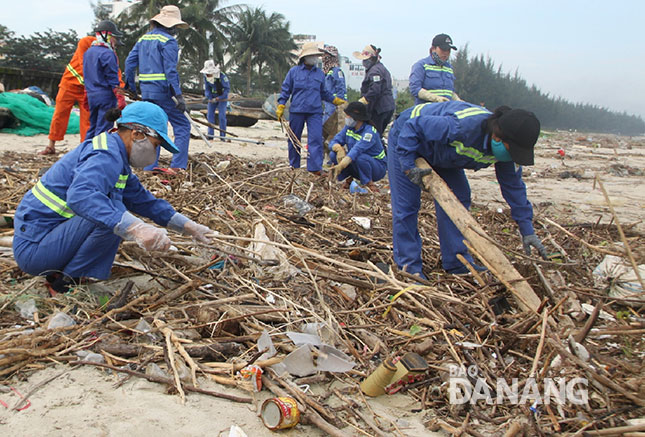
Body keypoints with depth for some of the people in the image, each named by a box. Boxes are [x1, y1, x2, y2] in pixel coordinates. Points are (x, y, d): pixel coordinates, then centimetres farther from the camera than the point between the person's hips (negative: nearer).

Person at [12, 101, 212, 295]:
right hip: (33, 248, -10)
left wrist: (188, 226, 17)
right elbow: (80, 195, -40)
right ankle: (65, 281, -12)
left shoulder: (118, 161, 13)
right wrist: (136, 228, -51)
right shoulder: (106, 156, -20)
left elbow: (144, 200, 21)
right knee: (111, 210, -26)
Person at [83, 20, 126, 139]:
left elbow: (87, 77, 21)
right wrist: (120, 98, -13)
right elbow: (113, 79, -15)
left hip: (91, 95, 8)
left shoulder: (88, 53, 16)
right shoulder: (107, 54, -11)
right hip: (106, 95, -8)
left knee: (92, 127, 16)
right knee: (103, 129, -5)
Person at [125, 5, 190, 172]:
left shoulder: (143, 39, 14)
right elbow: (170, 71, -17)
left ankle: (150, 167, 15)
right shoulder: (168, 41, -9)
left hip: (146, 91, 8)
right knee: (182, 126, 1)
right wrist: (178, 96, -19)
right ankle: (178, 166, -5)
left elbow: (130, 62, 14)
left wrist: (131, 86, 21)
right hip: (163, 91, -8)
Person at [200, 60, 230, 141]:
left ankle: (222, 135, -6)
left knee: (221, 116, -12)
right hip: (212, 98, 4)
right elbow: (207, 89, -2)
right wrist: (210, 98, -21)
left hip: (222, 97, -4)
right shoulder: (206, 77, -9)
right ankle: (210, 134, 1)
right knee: (210, 115, -3)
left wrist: (219, 98, -25)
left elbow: (227, 88, -19)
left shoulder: (222, 76, -24)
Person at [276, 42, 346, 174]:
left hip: (315, 111, 1)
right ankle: (294, 166, 22)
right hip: (296, 110, -1)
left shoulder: (320, 74, 11)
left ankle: (315, 167, -11)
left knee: (316, 138, -11)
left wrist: (336, 100, 12)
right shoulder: (294, 71, 3)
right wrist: (280, 106, -1)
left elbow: (324, 93, 22)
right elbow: (285, 90, 6)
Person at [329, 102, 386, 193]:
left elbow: (357, 150, -40)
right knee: (333, 154, -16)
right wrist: (339, 148, -32)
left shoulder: (370, 132, -26)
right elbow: (334, 142, -6)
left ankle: (369, 183, -14)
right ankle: (349, 178, 4)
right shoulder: (348, 128, -3)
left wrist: (340, 166, -53)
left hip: (377, 168, -6)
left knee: (359, 157, -39)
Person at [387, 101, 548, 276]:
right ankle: (409, 266, -1)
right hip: (405, 138, -7)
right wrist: (408, 166, -35)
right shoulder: (462, 127, -44)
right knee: (406, 204, -11)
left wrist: (527, 230, -7)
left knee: (458, 197, -2)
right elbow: (412, 127, -34)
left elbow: (513, 186, -7)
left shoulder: (507, 146, -19)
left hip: (439, 152, 7)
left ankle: (457, 262, 7)